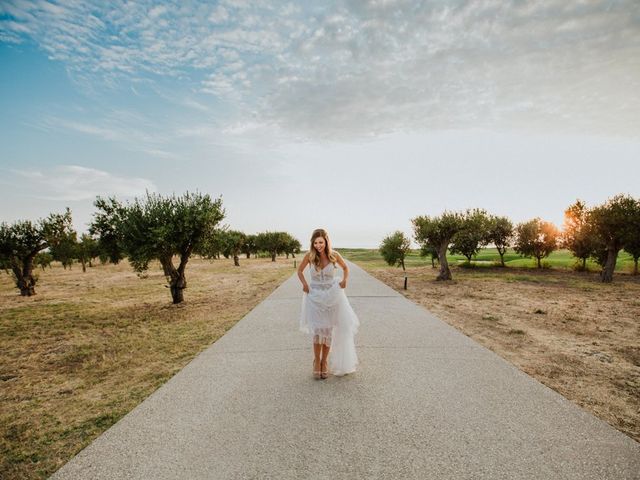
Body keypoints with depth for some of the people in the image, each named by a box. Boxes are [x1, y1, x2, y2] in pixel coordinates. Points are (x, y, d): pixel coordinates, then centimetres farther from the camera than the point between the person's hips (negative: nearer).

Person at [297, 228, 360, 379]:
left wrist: (344, 280, -6)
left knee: (329, 330, 6)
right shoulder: (309, 256, -7)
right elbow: (299, 271, 8)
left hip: (332, 296, 1)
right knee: (318, 330, -5)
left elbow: (345, 268, 11)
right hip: (315, 296, 0)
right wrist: (304, 284, -7)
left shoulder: (334, 255, -6)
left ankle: (324, 361, 26)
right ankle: (316, 361, 17)